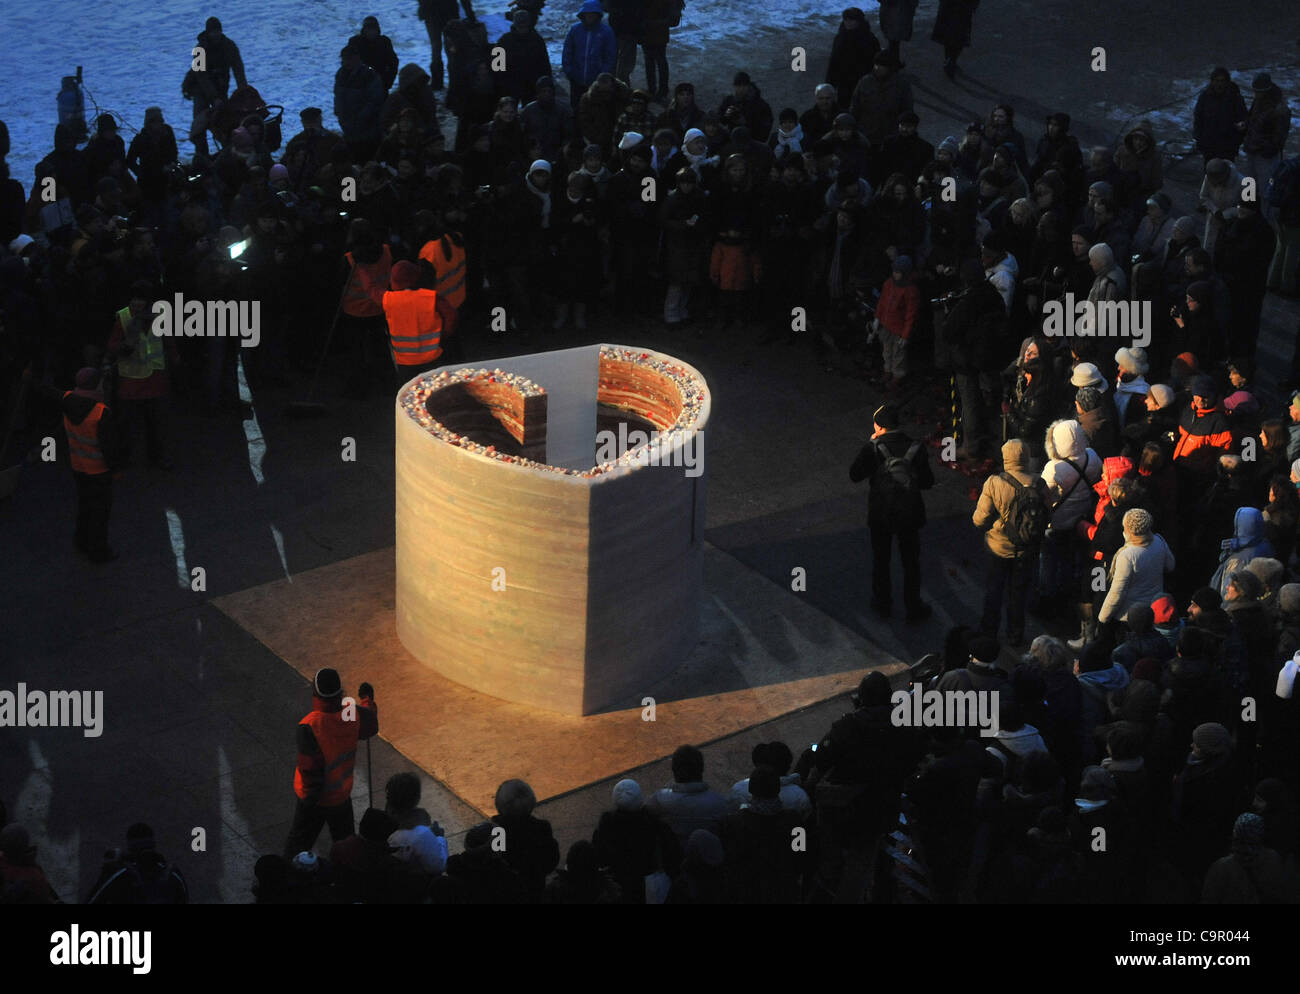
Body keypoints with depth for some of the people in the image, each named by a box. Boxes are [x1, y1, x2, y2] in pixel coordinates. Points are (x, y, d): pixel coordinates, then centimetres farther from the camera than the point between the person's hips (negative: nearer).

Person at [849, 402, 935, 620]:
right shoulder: (915, 447, -10)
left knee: (880, 561, 18)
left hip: (880, 515, -1)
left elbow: (855, 475, -8)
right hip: (909, 514, 1)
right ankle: (913, 608, 24)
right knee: (911, 562, 15)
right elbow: (928, 482, -4)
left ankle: (883, 604, 31)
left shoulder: (873, 447, -16)